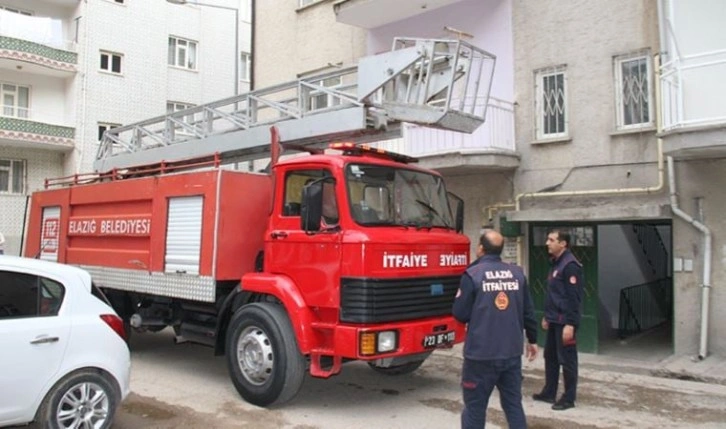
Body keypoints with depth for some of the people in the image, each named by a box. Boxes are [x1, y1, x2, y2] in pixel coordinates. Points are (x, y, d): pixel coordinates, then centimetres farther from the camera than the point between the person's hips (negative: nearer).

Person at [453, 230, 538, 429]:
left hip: (481, 354, -4)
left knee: (474, 407, 6)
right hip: (512, 352, 5)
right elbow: (528, 311, 8)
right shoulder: (517, 273, 4)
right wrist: (532, 340, 21)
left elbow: (460, 314, -10)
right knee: (513, 404, 15)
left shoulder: (473, 274, -12)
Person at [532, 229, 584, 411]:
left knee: (566, 359, 1)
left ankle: (569, 398, 11)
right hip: (554, 321, 10)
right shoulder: (556, 263, 14)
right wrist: (547, 316, 22)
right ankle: (549, 393, 26)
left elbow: (574, 297, -21)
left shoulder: (570, 265, -17)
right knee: (550, 357, 15)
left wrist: (570, 324, -23)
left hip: (565, 322, -10)